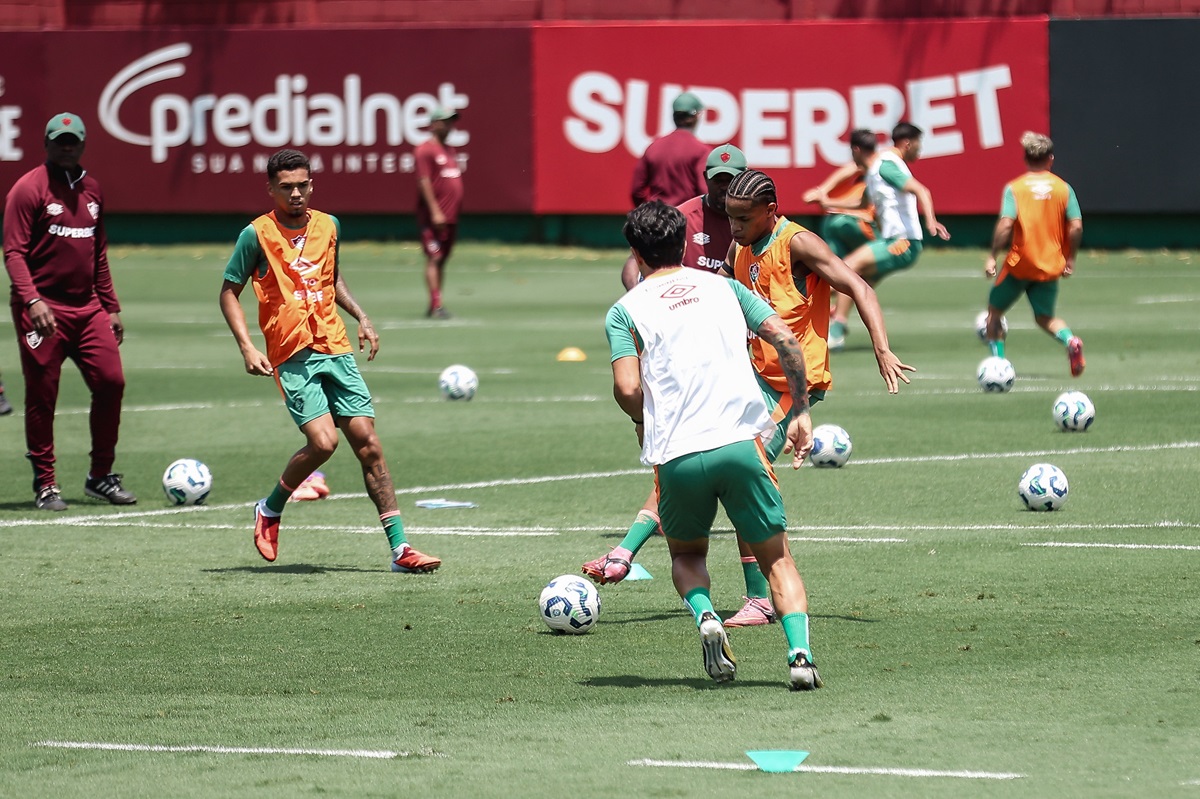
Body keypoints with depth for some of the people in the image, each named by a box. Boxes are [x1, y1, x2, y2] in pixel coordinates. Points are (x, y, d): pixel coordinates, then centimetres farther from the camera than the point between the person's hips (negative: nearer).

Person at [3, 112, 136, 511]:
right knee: (42, 395, -2)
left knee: (111, 382, -3)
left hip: (87, 307, 6)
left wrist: (111, 307, 19)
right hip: (43, 310, -6)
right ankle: (45, 485, 7)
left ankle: (100, 476, 9)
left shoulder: (91, 189, 15)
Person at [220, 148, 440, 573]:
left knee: (367, 442, -3)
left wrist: (360, 316, 13)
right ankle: (270, 509, 8)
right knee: (323, 441, -20)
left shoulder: (328, 226, 10)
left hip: (336, 348, 5)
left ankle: (399, 548, -2)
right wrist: (247, 348, -10)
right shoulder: (257, 235, -5)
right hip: (292, 357, -5)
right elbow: (229, 292, 1)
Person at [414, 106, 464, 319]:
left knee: (442, 259, 9)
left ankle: (435, 307, 12)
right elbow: (424, 182, -15)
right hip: (434, 217, -9)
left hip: (451, 216, 9)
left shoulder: (450, 150, 18)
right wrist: (435, 211, -21)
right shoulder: (425, 150, -8)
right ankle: (436, 305, -14)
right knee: (434, 258, -11)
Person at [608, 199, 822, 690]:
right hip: (741, 442, 1)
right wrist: (801, 411, 14)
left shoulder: (625, 310, 9)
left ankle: (704, 615, -6)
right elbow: (785, 340, 6)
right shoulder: (722, 287, 16)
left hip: (675, 455, -1)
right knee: (776, 558, 12)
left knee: (686, 554, 25)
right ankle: (800, 653, -12)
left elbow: (627, 388, -5)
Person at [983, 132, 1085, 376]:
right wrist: (1069, 259, 7)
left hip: (1019, 264, -3)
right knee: (1045, 317, 16)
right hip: (1051, 266, 3)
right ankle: (1070, 340, -14)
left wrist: (992, 257, -10)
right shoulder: (1064, 188, 1)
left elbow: (1005, 225, -17)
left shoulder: (1014, 188, -6)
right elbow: (1076, 226, -5)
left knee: (995, 310, 17)